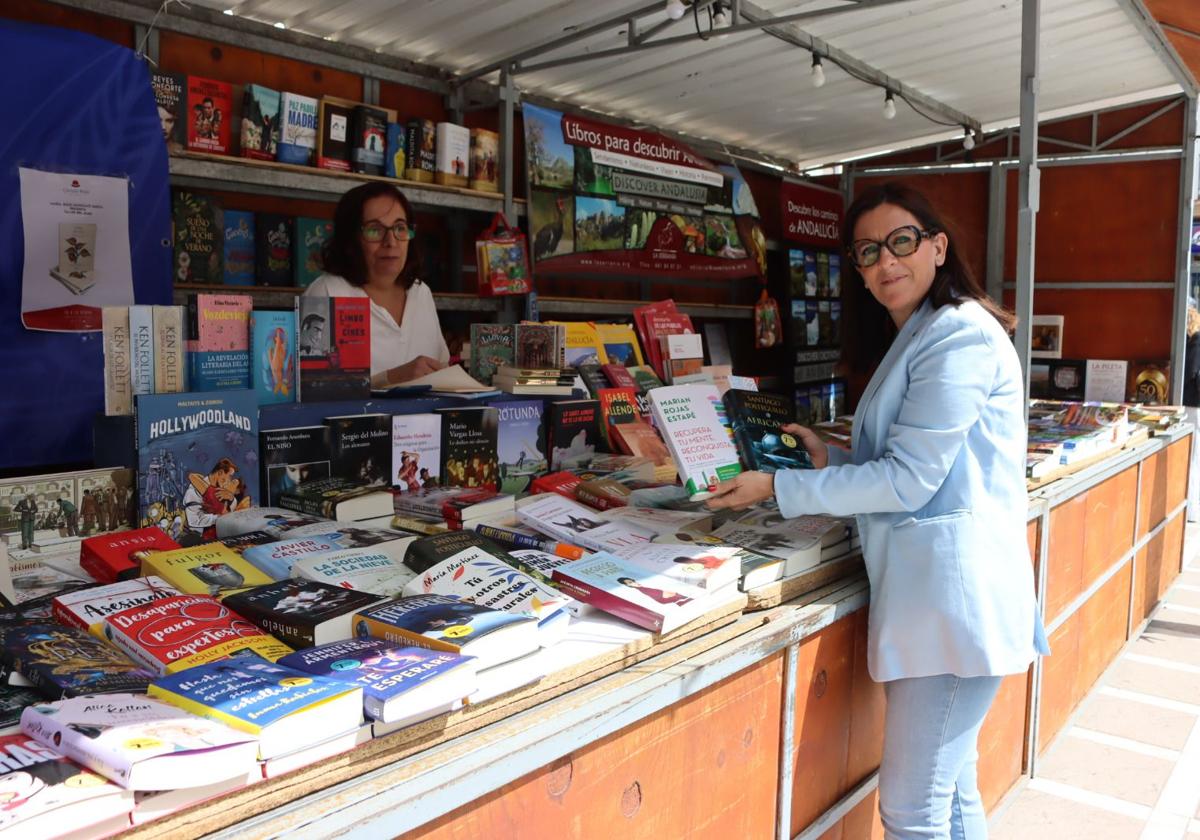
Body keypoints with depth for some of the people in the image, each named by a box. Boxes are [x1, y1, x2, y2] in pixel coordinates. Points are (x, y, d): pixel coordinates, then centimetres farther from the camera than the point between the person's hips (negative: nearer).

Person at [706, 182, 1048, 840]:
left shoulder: (958, 334, -13)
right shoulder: (912, 339, 20)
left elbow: (908, 482, -15)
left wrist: (777, 487, -11)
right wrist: (829, 459, 10)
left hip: (954, 594, -10)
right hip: (925, 588, 10)